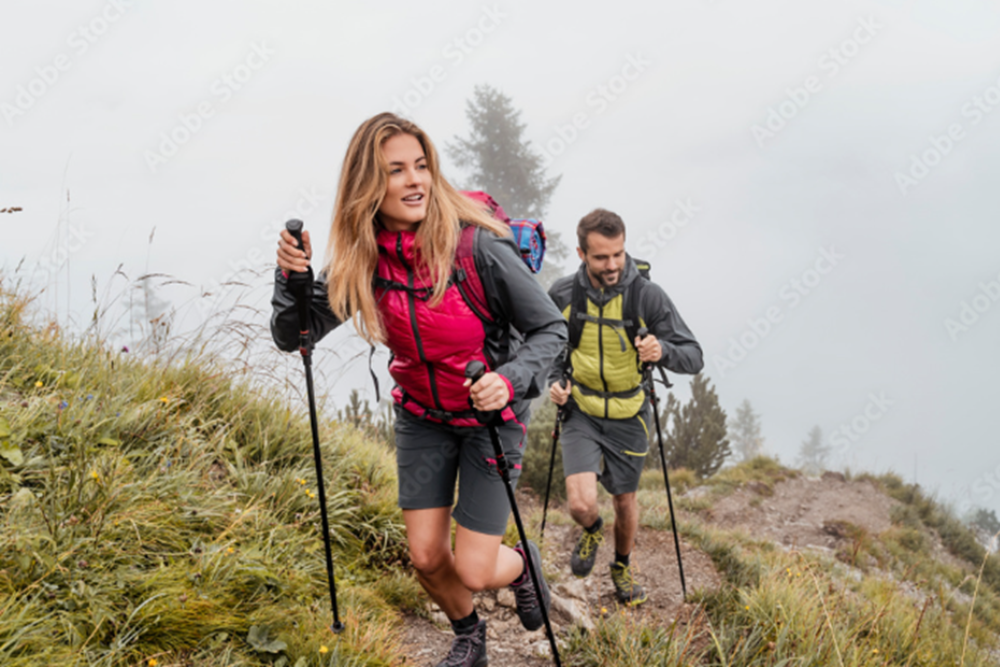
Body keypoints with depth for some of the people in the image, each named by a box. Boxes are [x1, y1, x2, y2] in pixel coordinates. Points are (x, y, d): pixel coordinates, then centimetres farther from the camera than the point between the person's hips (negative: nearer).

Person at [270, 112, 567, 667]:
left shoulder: (478, 247, -26)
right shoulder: (363, 258, -13)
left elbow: (550, 329, -16)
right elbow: (293, 336, -8)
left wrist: (510, 379, -33)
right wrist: (291, 275, -27)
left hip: (490, 416, -3)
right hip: (421, 417, 4)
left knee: (474, 571, -4)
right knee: (426, 559, 6)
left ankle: (522, 564, 34)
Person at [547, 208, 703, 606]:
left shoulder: (648, 296, -17)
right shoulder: (563, 295, -11)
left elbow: (693, 357, -16)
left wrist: (662, 350, -38)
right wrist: (554, 379, -10)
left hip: (628, 417, 0)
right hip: (581, 412, 0)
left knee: (625, 501, 15)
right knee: (581, 504, -15)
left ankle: (622, 567, 45)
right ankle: (592, 531, 24)